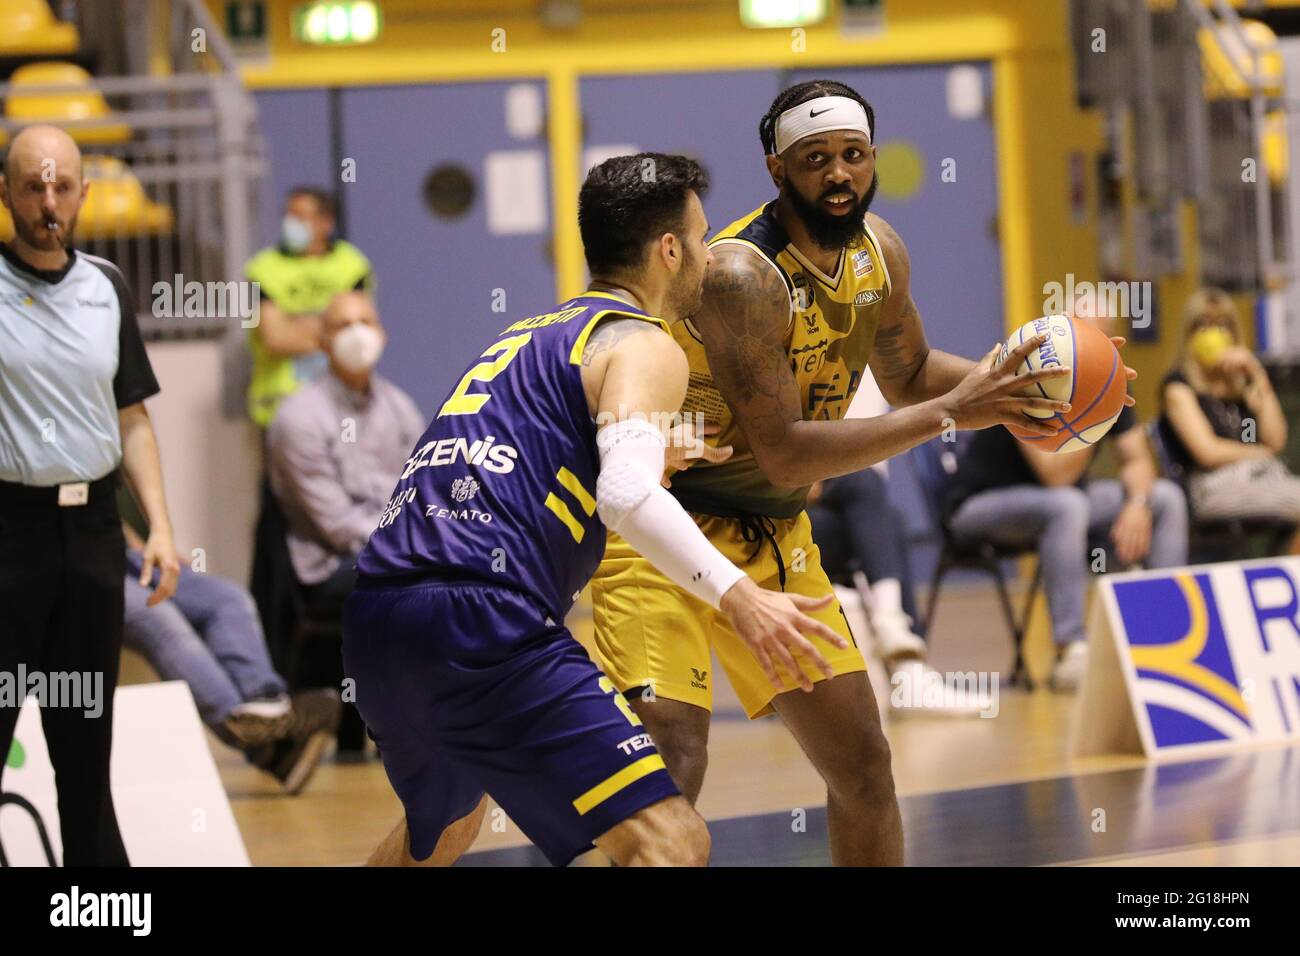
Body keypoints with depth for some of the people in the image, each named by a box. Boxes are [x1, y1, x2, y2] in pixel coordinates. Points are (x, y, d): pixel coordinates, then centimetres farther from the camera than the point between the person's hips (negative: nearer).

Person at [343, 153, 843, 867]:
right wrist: (736, 596, -24)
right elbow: (627, 498, -17)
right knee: (671, 841, -14)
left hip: (375, 620, 9)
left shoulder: (530, 333, 27)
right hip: (482, 621, -9)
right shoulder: (645, 346, 2)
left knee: (442, 826, 36)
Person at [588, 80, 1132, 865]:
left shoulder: (879, 249, -2)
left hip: (773, 534, 8)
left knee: (863, 763, 12)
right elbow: (785, 453, -30)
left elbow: (909, 373, 16)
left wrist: (998, 382, -4)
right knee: (670, 765, -24)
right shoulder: (742, 274, -28)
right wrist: (951, 415, -29)